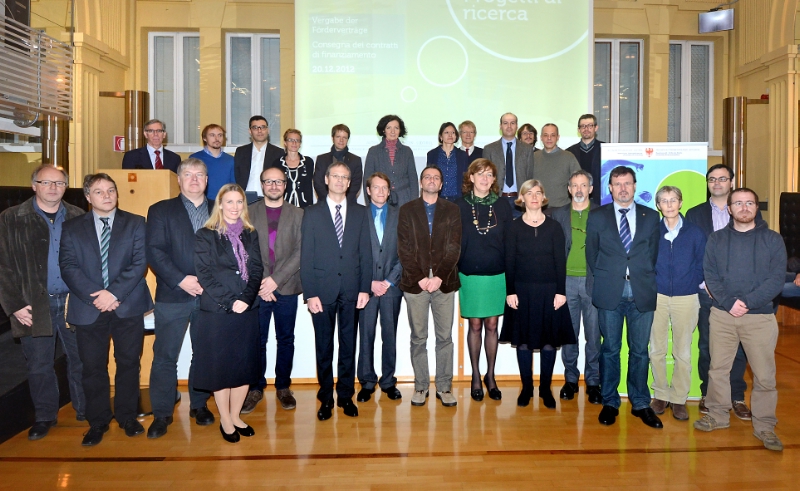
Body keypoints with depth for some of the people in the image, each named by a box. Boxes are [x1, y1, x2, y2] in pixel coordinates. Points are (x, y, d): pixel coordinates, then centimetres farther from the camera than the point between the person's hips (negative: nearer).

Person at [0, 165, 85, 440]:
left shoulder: (79, 218, 5)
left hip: (74, 303, 1)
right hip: (34, 306, 0)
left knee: (80, 360, 9)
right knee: (39, 366, 10)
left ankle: (84, 409, 26)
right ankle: (45, 416, 27)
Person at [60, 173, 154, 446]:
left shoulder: (136, 224, 5)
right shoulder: (72, 228, 9)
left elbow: (140, 262, -5)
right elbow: (68, 266, -1)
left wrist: (115, 292, -16)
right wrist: (94, 295, -15)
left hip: (128, 307, 0)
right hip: (88, 308, 1)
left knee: (128, 364, 8)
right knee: (93, 368, 7)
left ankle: (127, 417, 24)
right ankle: (98, 422, 22)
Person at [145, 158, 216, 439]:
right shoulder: (161, 211, 6)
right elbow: (154, 251, -4)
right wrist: (181, 279, -14)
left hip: (210, 296, 2)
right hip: (173, 296, -1)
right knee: (165, 356, 2)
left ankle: (199, 405, 26)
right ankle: (162, 414, 15)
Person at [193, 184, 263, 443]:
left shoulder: (250, 235, 10)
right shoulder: (205, 236, -1)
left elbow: (256, 269, 3)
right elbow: (205, 274, -8)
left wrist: (246, 299, -12)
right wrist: (229, 302, -14)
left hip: (247, 310, 4)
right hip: (216, 312, -3)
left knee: (246, 363, 7)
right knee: (220, 364, 3)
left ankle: (235, 416, 22)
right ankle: (225, 420, 18)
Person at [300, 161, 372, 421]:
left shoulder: (360, 213, 8)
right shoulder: (312, 214, 3)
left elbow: (365, 253, 6)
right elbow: (306, 257, -1)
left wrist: (364, 288, -1)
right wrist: (310, 293, -8)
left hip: (351, 290, 1)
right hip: (322, 290, -1)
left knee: (348, 345, 8)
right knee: (324, 347, 7)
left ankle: (346, 396, 21)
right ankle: (326, 398, 19)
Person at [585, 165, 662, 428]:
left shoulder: (651, 216, 9)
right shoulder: (597, 217, 6)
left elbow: (653, 252, 10)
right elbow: (591, 254, 8)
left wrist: (643, 277, 3)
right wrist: (603, 280, 3)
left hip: (642, 293, 1)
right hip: (610, 293, -1)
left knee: (639, 350, 8)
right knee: (610, 349, 7)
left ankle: (640, 404, 21)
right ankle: (610, 403, 18)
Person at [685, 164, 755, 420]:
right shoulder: (695, 214, 8)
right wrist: (705, 282, -7)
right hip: (707, 291, 0)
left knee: (738, 346, 4)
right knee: (707, 345, 6)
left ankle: (737, 396, 16)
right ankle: (707, 394, 17)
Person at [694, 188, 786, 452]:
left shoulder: (773, 240, 2)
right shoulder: (716, 239, 6)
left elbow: (776, 279, -6)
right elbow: (710, 275, -1)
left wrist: (746, 301, -17)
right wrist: (728, 302, -15)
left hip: (760, 317, -1)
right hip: (722, 315, 2)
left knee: (764, 375, 3)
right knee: (718, 368, 9)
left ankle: (764, 425, 18)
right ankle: (718, 415, 24)